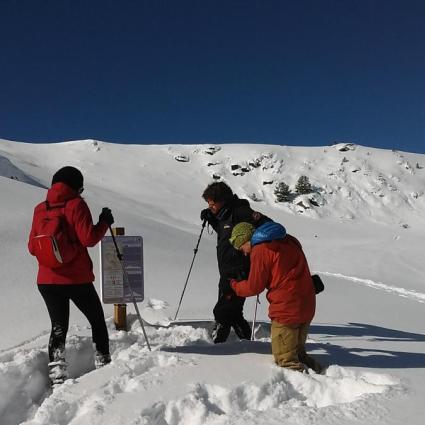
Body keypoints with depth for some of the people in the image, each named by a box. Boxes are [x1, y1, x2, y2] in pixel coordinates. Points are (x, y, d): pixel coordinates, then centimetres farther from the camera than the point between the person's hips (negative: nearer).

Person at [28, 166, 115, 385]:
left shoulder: (40, 209, 6)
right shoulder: (76, 204, -9)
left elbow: (32, 247, 9)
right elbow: (89, 238, -16)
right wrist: (105, 222, -2)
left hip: (47, 281, 4)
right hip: (77, 279, -4)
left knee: (58, 327, 15)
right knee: (97, 320, 17)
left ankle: (56, 372, 5)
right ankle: (103, 362, 22)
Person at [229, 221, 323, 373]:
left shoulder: (260, 250, -10)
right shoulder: (288, 240, 14)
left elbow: (254, 287, -4)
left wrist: (235, 285, 12)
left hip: (286, 309, -8)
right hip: (308, 305, 8)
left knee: (286, 359, 3)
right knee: (298, 352, 23)